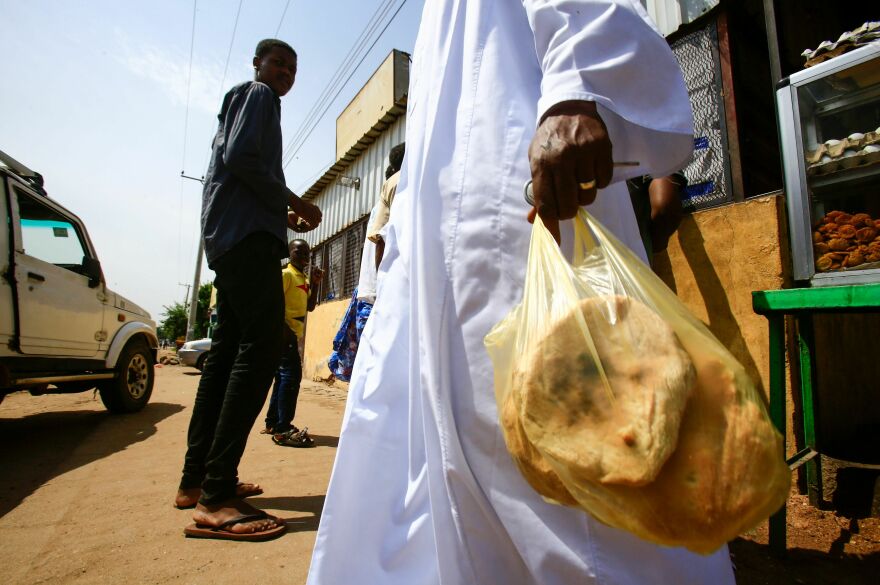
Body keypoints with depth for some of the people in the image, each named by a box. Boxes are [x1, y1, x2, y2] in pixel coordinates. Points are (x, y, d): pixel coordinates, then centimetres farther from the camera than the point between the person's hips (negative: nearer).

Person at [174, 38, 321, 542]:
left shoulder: (239, 101, 33)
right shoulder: (258, 94, 5)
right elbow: (241, 157, -13)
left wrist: (282, 214, 18)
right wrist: (293, 202, -6)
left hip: (230, 236, 10)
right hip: (249, 235, -10)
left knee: (229, 351, 7)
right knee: (261, 349, -18)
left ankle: (197, 479, 12)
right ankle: (215, 499, -20)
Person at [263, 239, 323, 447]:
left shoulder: (304, 279, 20)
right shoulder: (285, 274, -6)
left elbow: (309, 307, 16)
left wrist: (315, 284, 6)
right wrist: (284, 328, -23)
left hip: (294, 334, 10)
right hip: (285, 332, -10)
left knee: (284, 376, 13)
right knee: (291, 375, -15)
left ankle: (272, 422, 22)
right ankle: (283, 429, -14)